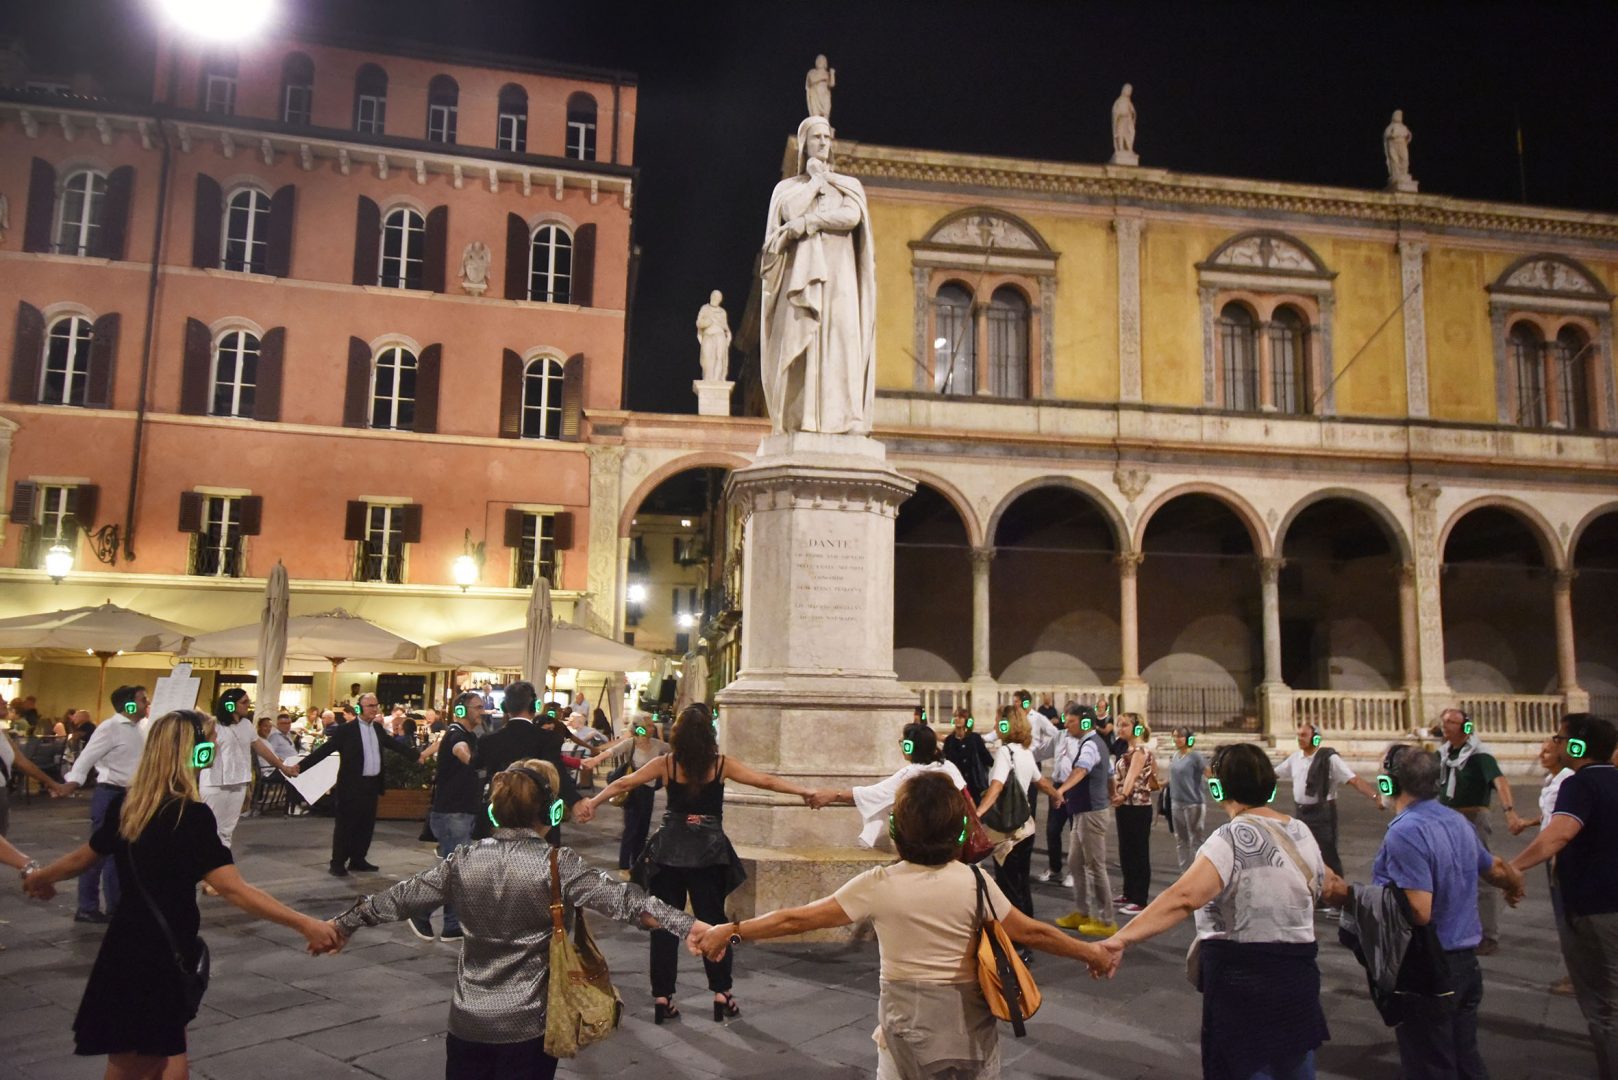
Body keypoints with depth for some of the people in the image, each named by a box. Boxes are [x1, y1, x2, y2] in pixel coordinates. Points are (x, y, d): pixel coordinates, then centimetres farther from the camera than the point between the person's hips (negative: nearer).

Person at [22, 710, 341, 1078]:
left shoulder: (126, 802, 0)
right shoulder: (191, 816, -22)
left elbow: (84, 857, 16)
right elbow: (233, 889, -29)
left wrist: (38, 877, 39)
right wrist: (304, 924, -32)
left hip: (126, 947, 7)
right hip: (166, 953, -7)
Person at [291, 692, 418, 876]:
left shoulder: (377, 728, 10)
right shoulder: (346, 729, -9)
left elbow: (395, 744, 17)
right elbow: (324, 749, -12)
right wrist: (301, 766, -20)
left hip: (372, 784, 6)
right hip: (352, 784, -6)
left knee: (366, 825, 12)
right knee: (345, 825, 1)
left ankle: (357, 860, 23)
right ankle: (337, 864, 9)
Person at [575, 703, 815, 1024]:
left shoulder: (666, 764, -3)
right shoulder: (721, 764, -6)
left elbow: (624, 783, -1)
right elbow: (766, 781, -4)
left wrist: (593, 802, 10)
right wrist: (804, 791, 3)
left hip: (669, 850, 1)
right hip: (708, 851, -1)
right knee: (712, 920, 11)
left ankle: (663, 997, 11)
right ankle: (721, 994, 13)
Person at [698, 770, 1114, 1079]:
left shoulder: (880, 885, -15)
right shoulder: (975, 882, -13)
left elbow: (797, 919, -12)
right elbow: (1030, 932, -5)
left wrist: (731, 932, -2)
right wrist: (1089, 952, 10)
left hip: (907, 1027, 0)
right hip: (970, 1028, 1)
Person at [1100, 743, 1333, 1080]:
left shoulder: (1233, 838, -20)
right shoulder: (1302, 832, 1)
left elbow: (1183, 898, -32)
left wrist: (1121, 939, -38)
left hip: (1242, 979, -6)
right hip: (1297, 974, 6)